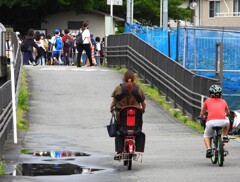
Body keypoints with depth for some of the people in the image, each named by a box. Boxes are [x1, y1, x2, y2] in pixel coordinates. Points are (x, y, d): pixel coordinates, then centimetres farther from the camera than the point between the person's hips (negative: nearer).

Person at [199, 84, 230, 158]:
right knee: (227, 120, 37)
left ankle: (208, 149, 0)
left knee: (206, 135, 25)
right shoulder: (223, 101, 25)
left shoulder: (207, 101, 20)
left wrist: (202, 117, 51)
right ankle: (225, 136, 24)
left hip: (211, 121, -1)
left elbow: (201, 114, 29)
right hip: (222, 121, 1)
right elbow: (228, 112, 42)